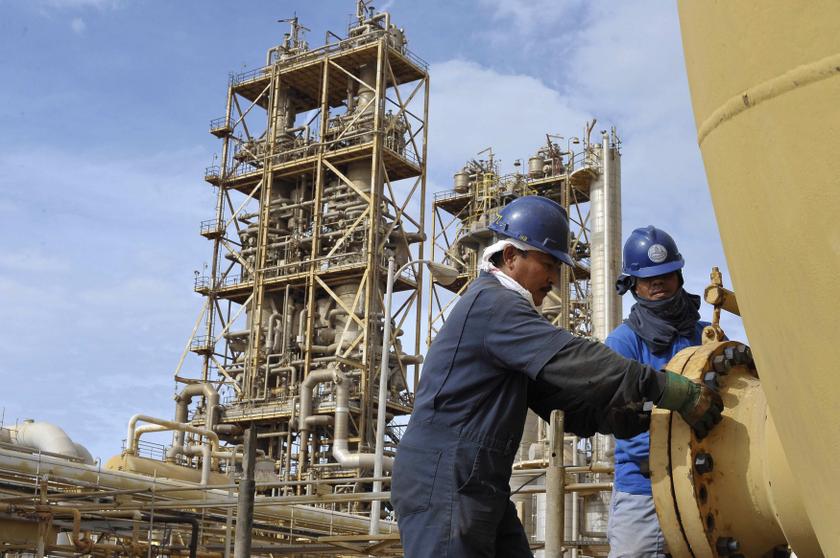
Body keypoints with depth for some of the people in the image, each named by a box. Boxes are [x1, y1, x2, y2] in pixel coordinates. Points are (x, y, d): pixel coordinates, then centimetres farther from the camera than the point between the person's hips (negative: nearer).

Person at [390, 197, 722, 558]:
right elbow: (570, 360, -25)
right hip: (443, 485, -10)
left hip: (478, 487, 10)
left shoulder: (497, 305, 20)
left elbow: (557, 395, 15)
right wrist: (674, 391, -25)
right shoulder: (491, 302, -13)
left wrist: (628, 418, 0)